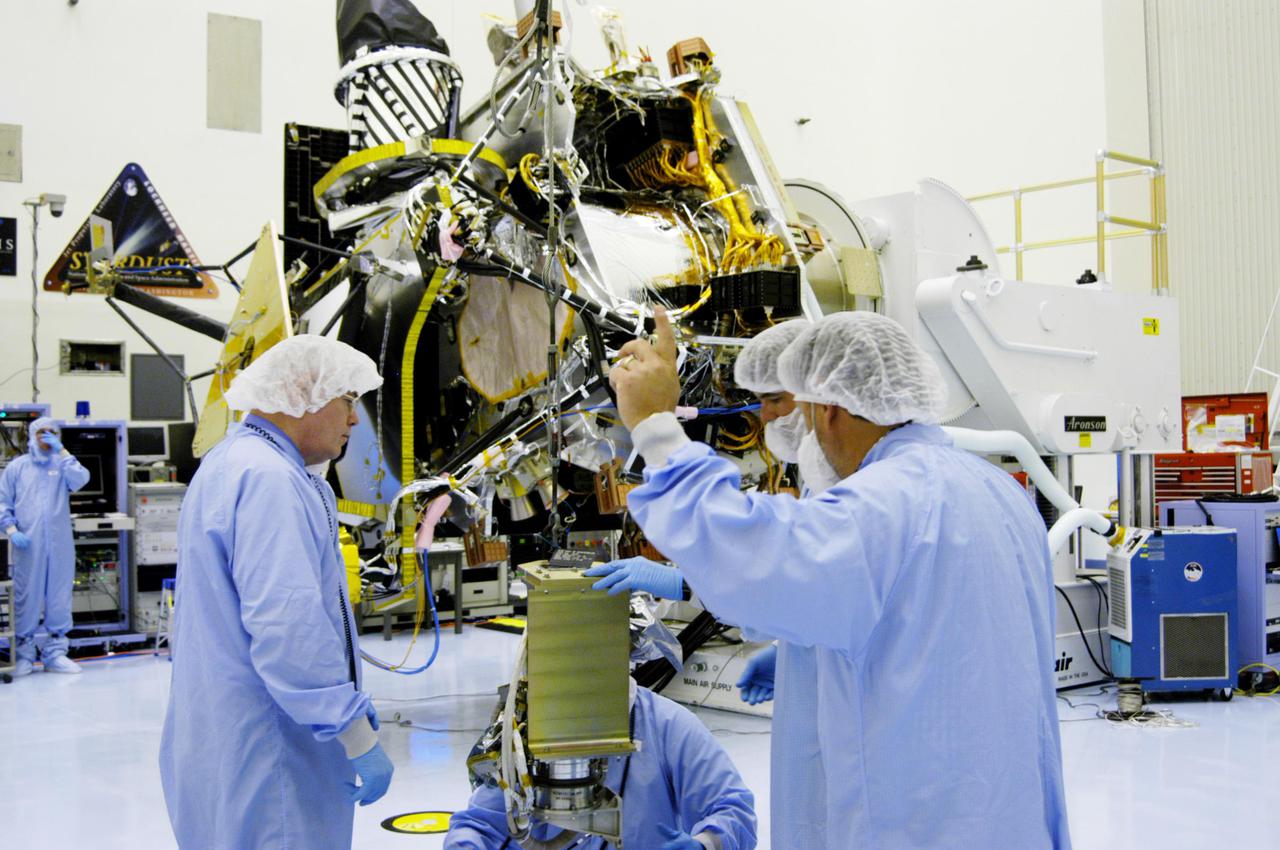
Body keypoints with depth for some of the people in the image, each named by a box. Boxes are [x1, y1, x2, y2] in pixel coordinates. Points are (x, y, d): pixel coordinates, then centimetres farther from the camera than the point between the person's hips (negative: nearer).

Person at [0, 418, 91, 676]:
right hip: (28, 545, -1)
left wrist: (62, 451, -7)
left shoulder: (62, 465, 11)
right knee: (26, 598, 0)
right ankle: (24, 655, 8)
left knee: (59, 597, 4)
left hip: (59, 545, 1)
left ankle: (55, 653, 12)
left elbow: (80, 480, -10)